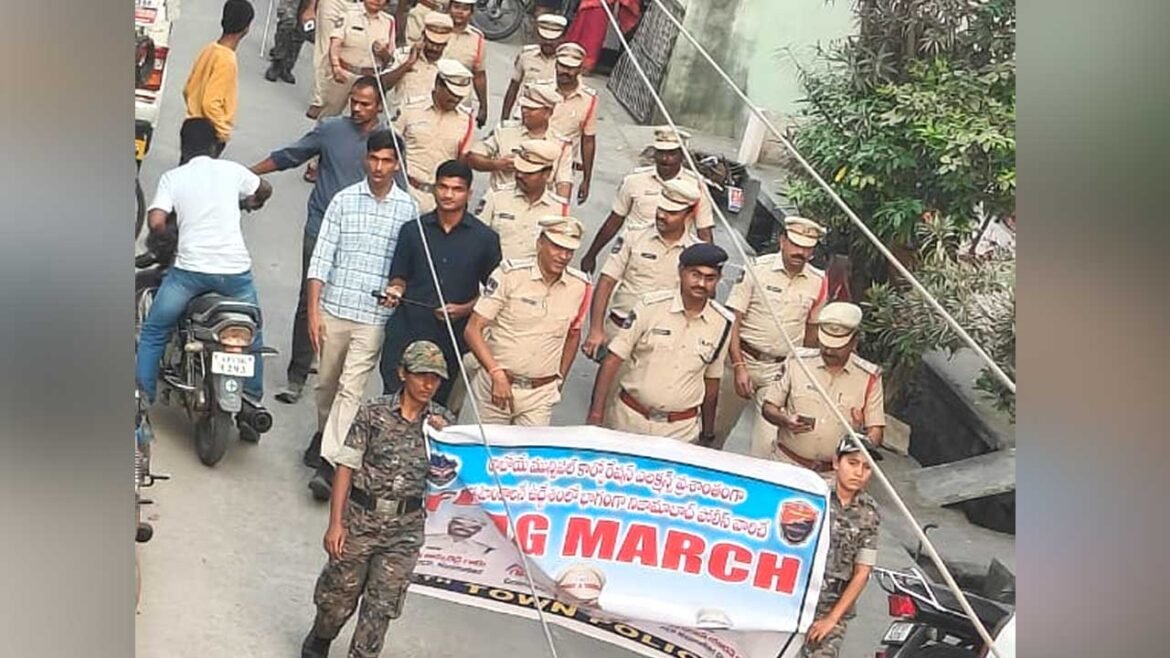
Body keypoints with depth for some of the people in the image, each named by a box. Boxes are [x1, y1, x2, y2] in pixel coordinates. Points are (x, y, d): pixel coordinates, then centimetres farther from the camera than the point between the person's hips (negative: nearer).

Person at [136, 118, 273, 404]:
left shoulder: (172, 177, 2)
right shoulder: (232, 170, 8)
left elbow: (156, 221, -10)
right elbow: (265, 190, 27)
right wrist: (250, 203, 49)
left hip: (190, 268, -1)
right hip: (235, 268, 2)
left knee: (153, 332, 15)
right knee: (252, 332, 24)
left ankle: (142, 396, 11)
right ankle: (254, 398, 28)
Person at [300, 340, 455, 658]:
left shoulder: (443, 421, 1)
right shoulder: (374, 412, -7)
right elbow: (346, 468, -7)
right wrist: (335, 523, -10)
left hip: (406, 526, 1)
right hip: (361, 516, -1)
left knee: (382, 605, 4)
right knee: (339, 592, 14)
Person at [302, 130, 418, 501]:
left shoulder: (408, 209, 1)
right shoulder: (344, 200, 2)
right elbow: (321, 257, 1)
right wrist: (313, 311, -3)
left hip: (375, 316, -2)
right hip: (334, 308, 2)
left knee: (351, 388, -8)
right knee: (327, 383, 16)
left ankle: (328, 462, -8)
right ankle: (325, 433, 42)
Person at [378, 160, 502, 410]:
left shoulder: (485, 238, 2)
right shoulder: (413, 230, 6)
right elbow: (399, 277, 15)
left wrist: (464, 309, -8)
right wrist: (395, 289, -8)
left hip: (453, 340, -1)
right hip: (406, 335, 1)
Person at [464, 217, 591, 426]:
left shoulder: (580, 286, 0)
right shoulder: (510, 274, -10)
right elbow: (472, 330, -11)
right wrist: (497, 375, -19)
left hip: (541, 395, 2)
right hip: (495, 385, -2)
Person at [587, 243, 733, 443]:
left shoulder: (723, 323, 0)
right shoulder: (651, 306, -8)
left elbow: (712, 381, 11)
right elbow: (612, 360, -7)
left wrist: (707, 434, 15)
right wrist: (595, 416, -13)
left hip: (682, 431, 2)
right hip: (629, 420, -1)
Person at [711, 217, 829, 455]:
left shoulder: (819, 282, 0)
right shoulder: (757, 268, -10)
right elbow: (733, 321, -10)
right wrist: (739, 367, -17)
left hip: (781, 370, 1)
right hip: (744, 359, -1)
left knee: (767, 442, -5)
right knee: (718, 426, 14)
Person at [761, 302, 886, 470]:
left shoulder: (869, 377, 5)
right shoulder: (797, 362, 5)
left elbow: (875, 432, 6)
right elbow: (769, 407, 9)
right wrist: (786, 421, -12)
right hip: (787, 463, -1)